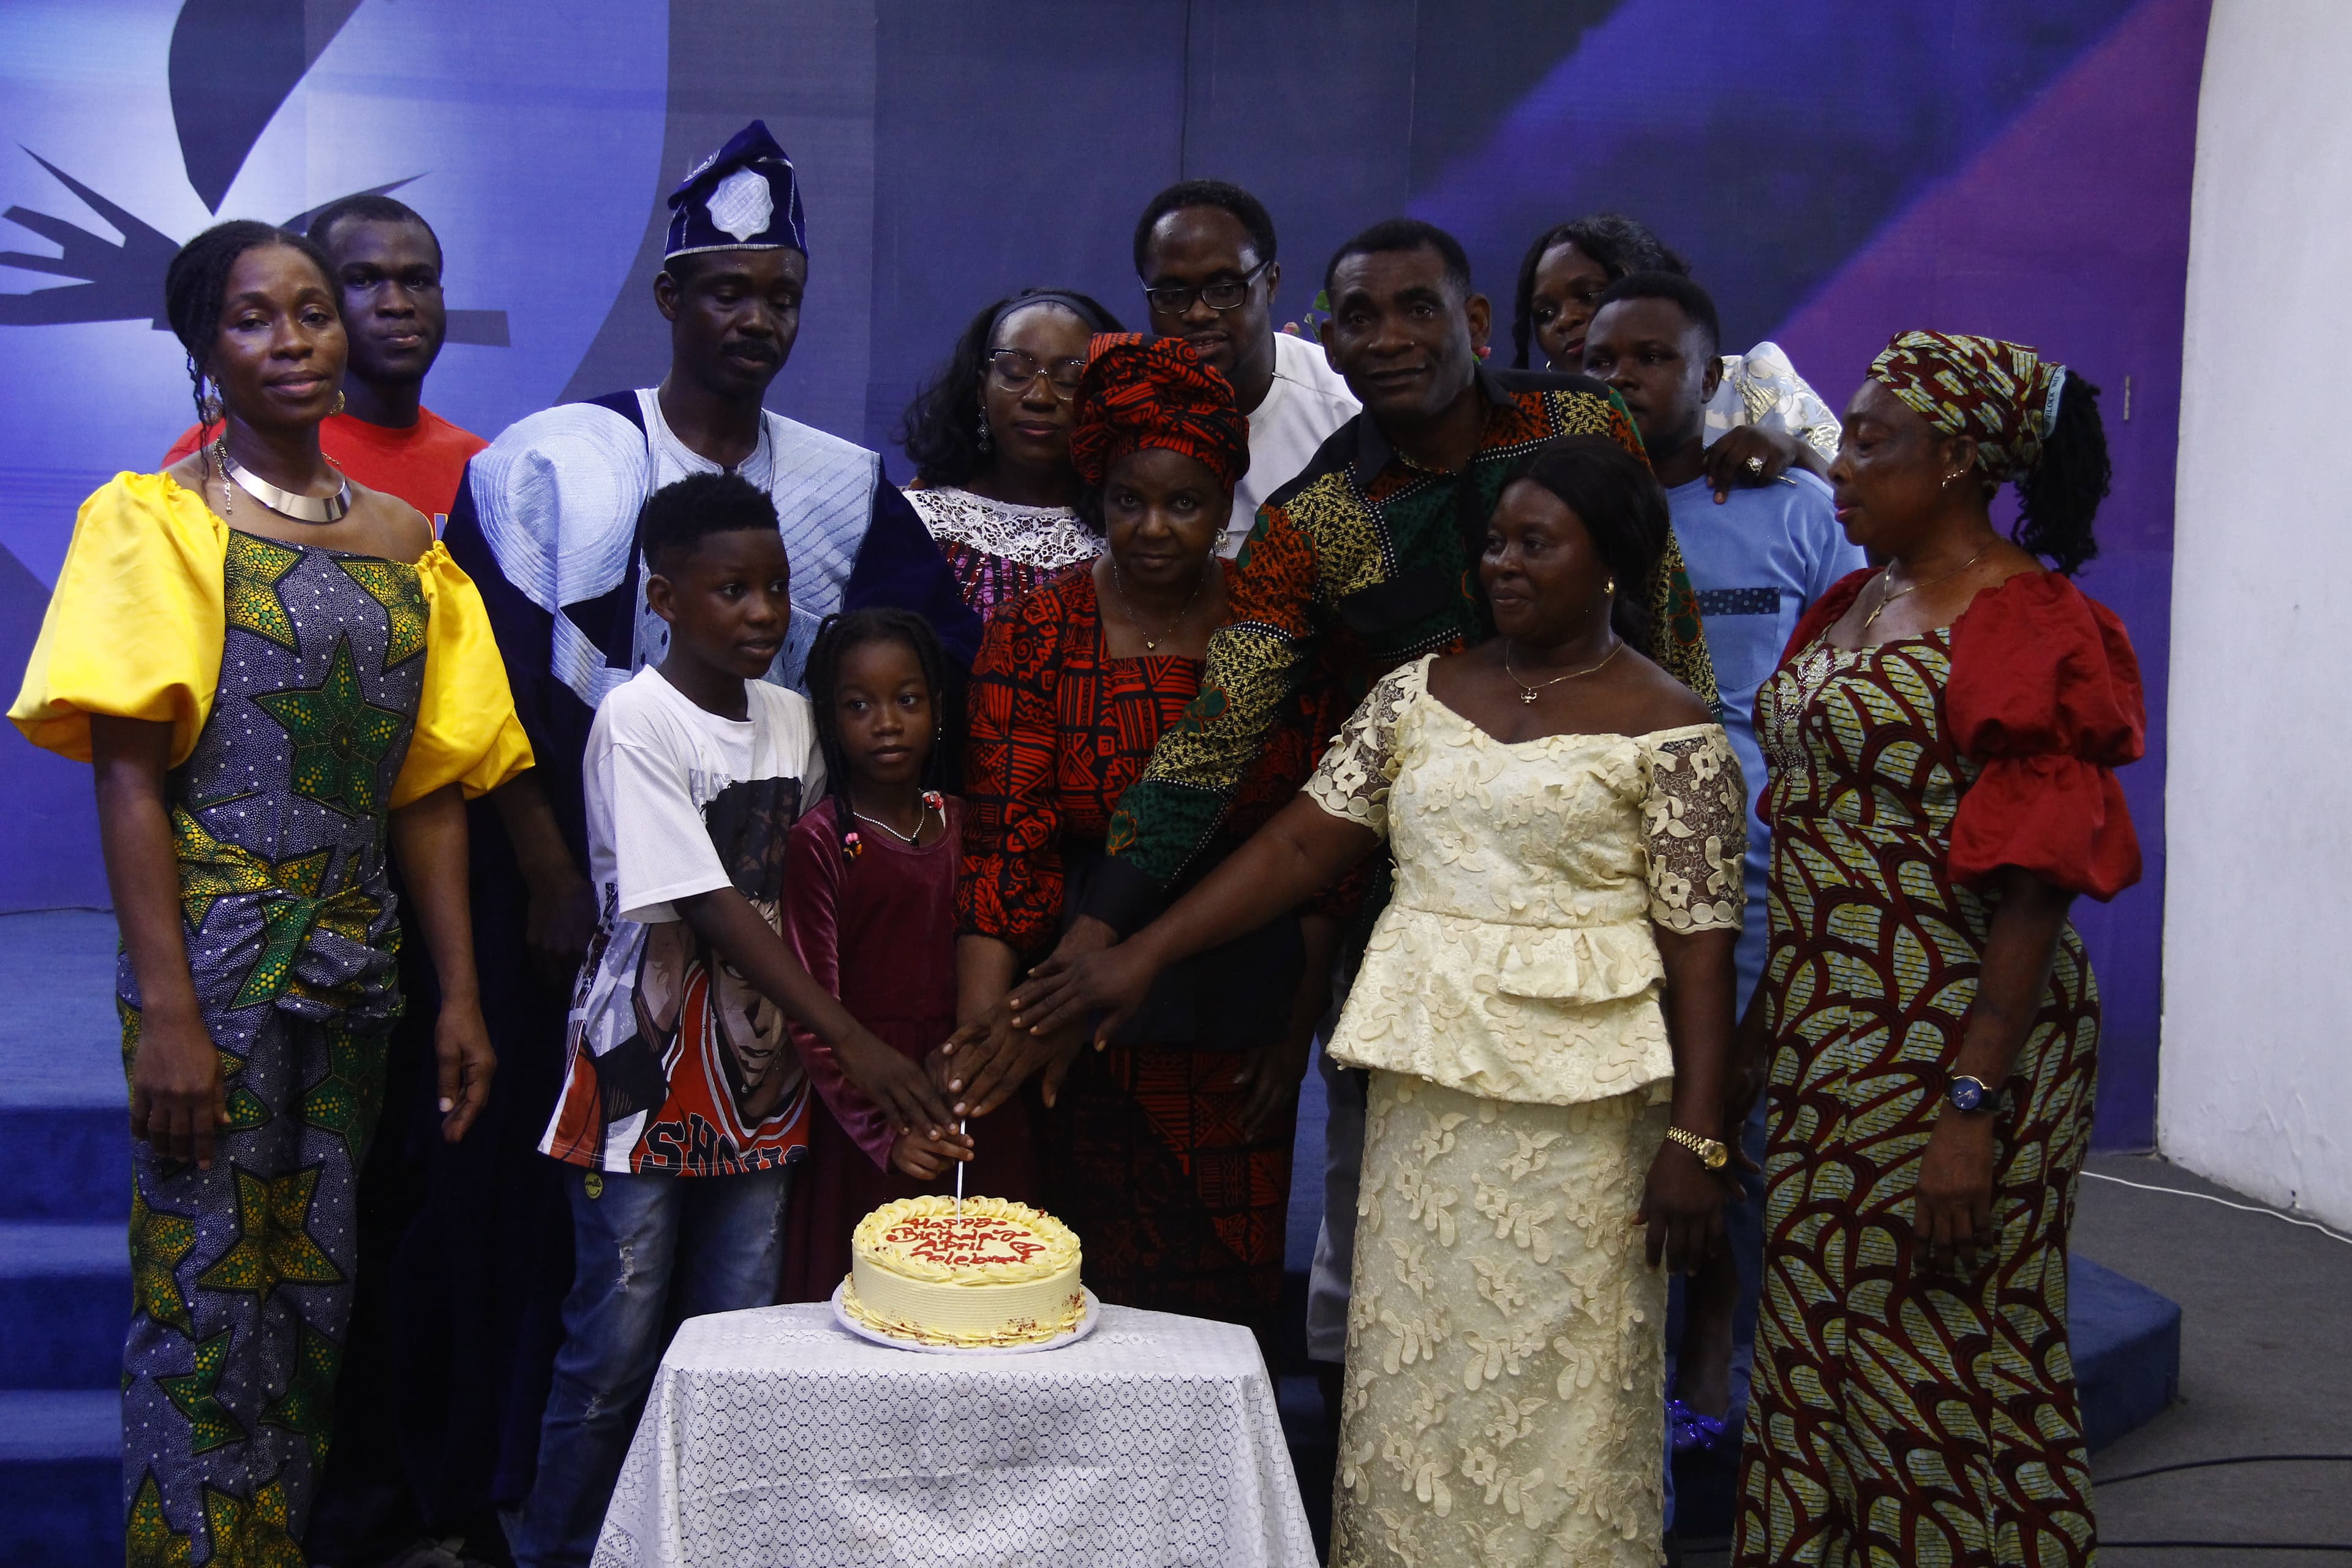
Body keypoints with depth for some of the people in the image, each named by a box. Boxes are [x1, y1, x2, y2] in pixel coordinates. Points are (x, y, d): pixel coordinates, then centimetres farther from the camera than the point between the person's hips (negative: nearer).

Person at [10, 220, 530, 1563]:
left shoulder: (402, 536, 12)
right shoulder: (155, 521, -2)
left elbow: (430, 790, 11)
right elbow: (129, 776, -9)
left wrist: (462, 995, 6)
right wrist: (167, 1011, -16)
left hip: (355, 966, 5)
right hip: (216, 959, -5)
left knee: (317, 1290, 11)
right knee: (209, 1298, -2)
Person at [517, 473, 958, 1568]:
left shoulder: (793, 720, 8)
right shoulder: (638, 720, -12)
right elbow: (710, 908, -18)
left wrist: (805, 1047, -2)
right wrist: (853, 1040, -23)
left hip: (759, 1080, 6)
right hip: (649, 1083, -6)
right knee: (618, 1347, 1)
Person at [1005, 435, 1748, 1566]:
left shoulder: (1668, 729, -3)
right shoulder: (1419, 695, 9)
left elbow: (1700, 943, -6)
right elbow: (1303, 841, 5)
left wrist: (1695, 1138, -12)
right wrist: (1143, 953, -4)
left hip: (1575, 1101, -4)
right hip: (1422, 1083, 4)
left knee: (1549, 1380, 1)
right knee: (1409, 1367, 9)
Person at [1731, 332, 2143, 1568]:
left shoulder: (2025, 624, -13)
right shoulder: (1851, 607, 13)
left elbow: (2032, 893, -18)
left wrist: (1973, 1107, -22)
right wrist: (1759, 1025, 17)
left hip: (1947, 1047, -8)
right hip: (1826, 1035, 8)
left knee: (1939, 1367, 1)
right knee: (1819, 1349, 14)